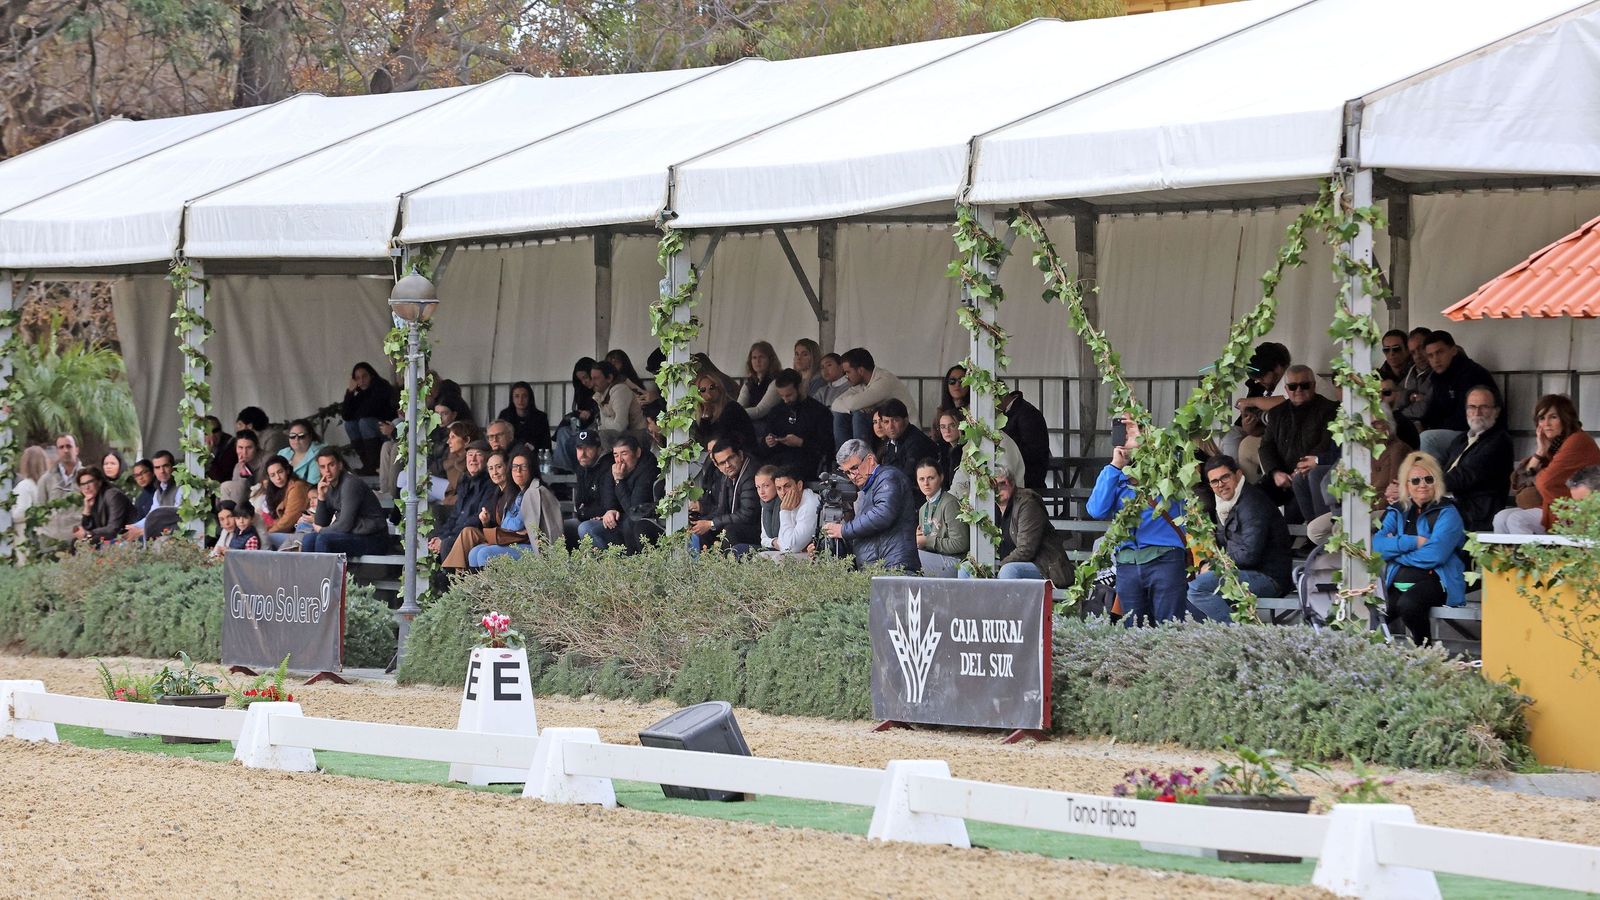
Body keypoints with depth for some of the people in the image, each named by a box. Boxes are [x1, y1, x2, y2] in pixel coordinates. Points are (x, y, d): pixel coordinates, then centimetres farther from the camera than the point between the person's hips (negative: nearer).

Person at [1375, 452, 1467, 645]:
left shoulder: (1446, 513, -1)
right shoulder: (1398, 512, 15)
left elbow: (1433, 555, -15)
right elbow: (1377, 544, -1)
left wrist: (1395, 549, -5)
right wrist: (1413, 542, -13)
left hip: (1433, 581, -4)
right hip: (1397, 584, 4)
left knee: (1408, 604, -36)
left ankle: (1424, 645, -10)